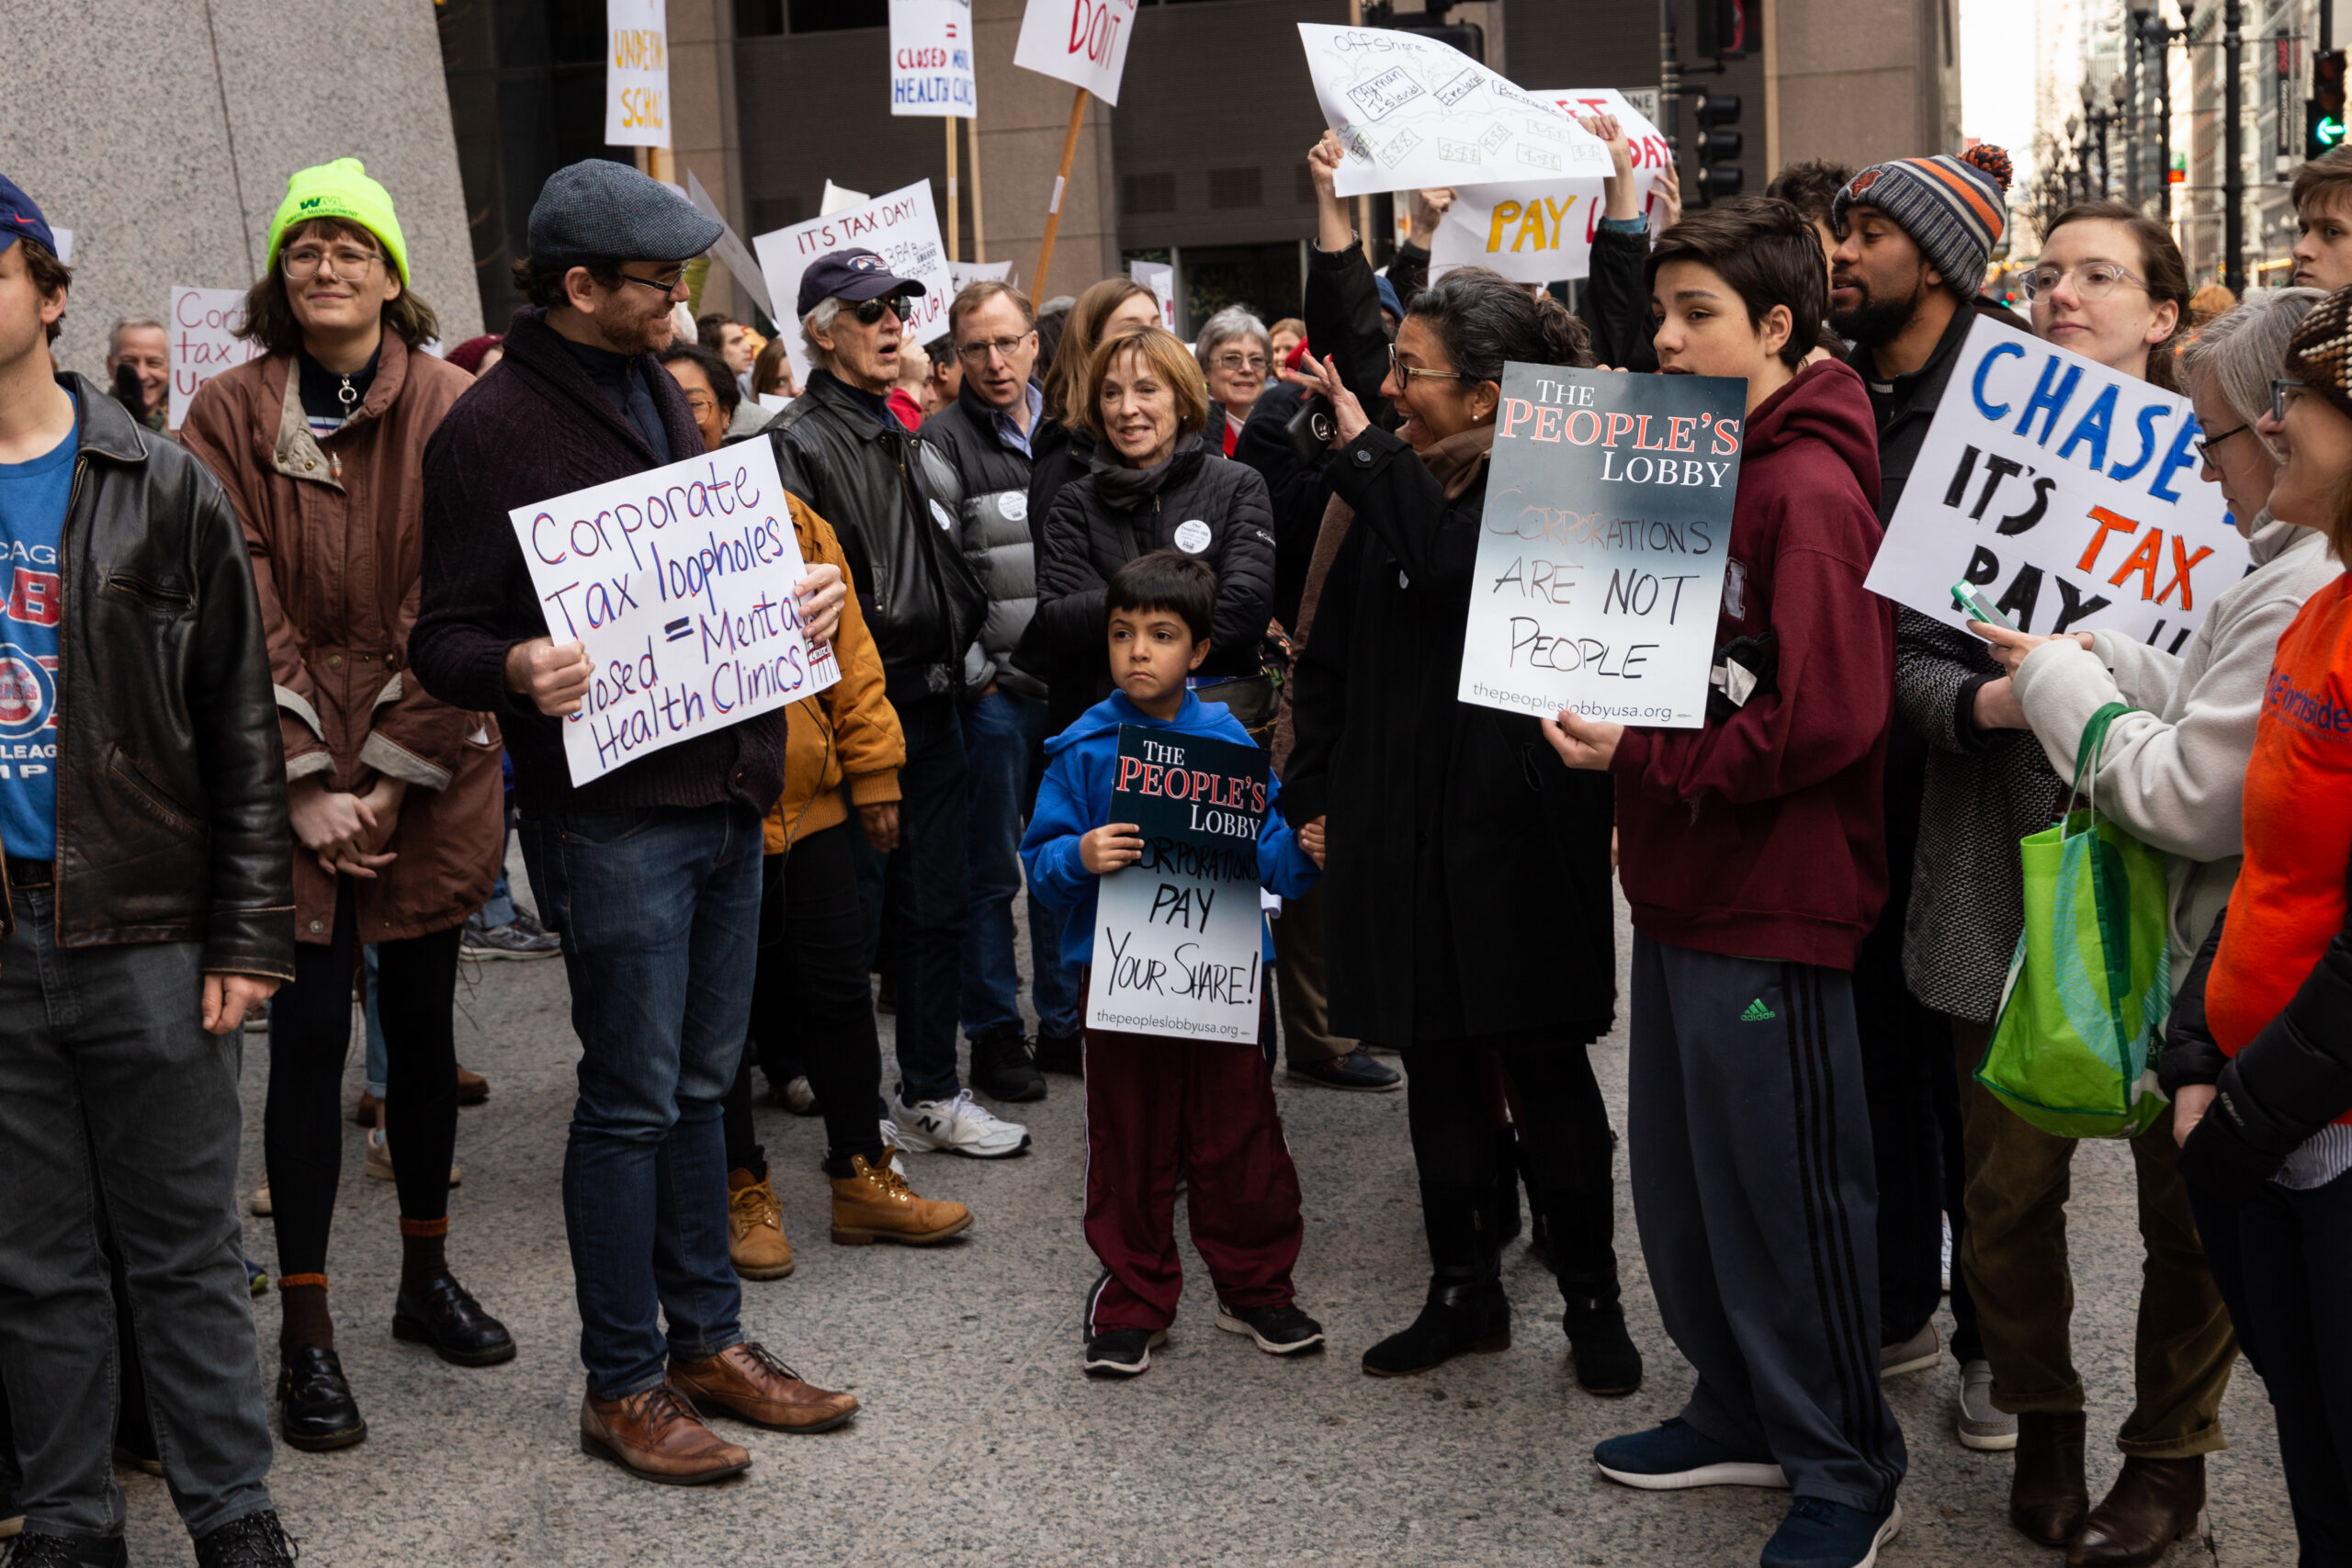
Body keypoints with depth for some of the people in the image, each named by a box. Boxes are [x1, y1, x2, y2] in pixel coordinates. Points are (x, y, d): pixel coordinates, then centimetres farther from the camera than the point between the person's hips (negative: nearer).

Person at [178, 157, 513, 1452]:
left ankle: (427, 1275, 30)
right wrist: (303, 786, -11)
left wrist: (395, 779, -10)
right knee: (310, 1034, 0)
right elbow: (243, 619, -5)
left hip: (430, 775, 1)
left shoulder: (451, 409, -2)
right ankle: (305, 1333, 10)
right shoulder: (230, 415, -1)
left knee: (423, 1018, 12)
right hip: (289, 779, -1)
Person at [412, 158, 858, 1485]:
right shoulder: (493, 428, -10)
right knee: (632, 1101, 1)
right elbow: (444, 638, -10)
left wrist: (794, 597, 4)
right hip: (613, 814, -8)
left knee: (701, 1084, 16)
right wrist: (519, 669, -30)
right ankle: (624, 1384, 15)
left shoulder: (662, 394, 14)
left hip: (726, 793, 8)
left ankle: (710, 1338, 28)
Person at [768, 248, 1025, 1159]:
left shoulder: (911, 440, 17)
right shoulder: (798, 445, -10)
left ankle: (931, 1098, 24)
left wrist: (960, 645, 16)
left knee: (938, 909, 13)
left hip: (932, 708, 8)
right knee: (851, 918, 0)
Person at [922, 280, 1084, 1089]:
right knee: (992, 871, 2)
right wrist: (976, 673, -11)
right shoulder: (943, 440, -5)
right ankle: (996, 1036, 12)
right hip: (993, 689, -5)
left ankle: (1064, 1024, 23)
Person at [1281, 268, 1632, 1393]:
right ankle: (1464, 1290, 25)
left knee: (1544, 1065, 2)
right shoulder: (1387, 490, 10)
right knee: (1436, 1066, 12)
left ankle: (1590, 1298, 16)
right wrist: (1309, 791, 9)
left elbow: (1447, 565, -29)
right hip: (1399, 826, 6)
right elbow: (1327, 656, 15)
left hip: (1516, 824, -5)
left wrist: (1365, 446, -18)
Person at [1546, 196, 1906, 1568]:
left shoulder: (1811, 490, -17)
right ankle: (1744, 1415, 35)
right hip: (1685, 889, 10)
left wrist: (1640, 752, -19)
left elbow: (1825, 720, -25)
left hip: (1775, 903, -9)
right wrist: (1607, 706, 4)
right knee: (1685, 1179, 18)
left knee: (1794, 1195, 3)